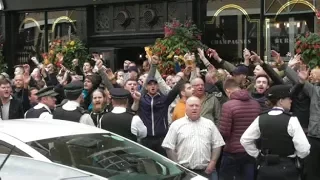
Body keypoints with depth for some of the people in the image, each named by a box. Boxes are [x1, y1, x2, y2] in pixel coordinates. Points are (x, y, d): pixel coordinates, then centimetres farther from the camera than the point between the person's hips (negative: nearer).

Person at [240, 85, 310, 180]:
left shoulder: (261, 119, 0)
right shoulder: (291, 120, -13)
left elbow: (245, 140, 5)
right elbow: (303, 149, -15)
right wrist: (295, 155, 5)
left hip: (265, 168, 4)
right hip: (287, 169, -4)